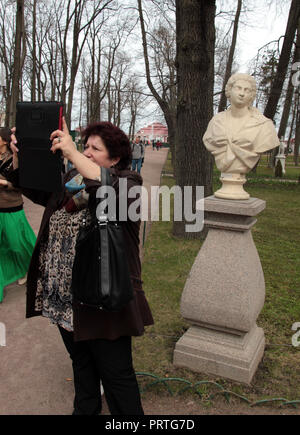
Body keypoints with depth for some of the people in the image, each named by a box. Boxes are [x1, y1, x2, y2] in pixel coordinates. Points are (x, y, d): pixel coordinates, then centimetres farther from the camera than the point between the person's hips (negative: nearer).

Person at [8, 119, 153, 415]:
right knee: (81, 363, 26)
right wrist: (19, 156, -3)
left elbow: (111, 189, -33)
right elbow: (33, 188, 13)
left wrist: (72, 153, -35)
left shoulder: (127, 181, -11)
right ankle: (85, 409, 48)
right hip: (62, 298, 7)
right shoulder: (70, 178, 10)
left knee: (116, 374, 7)